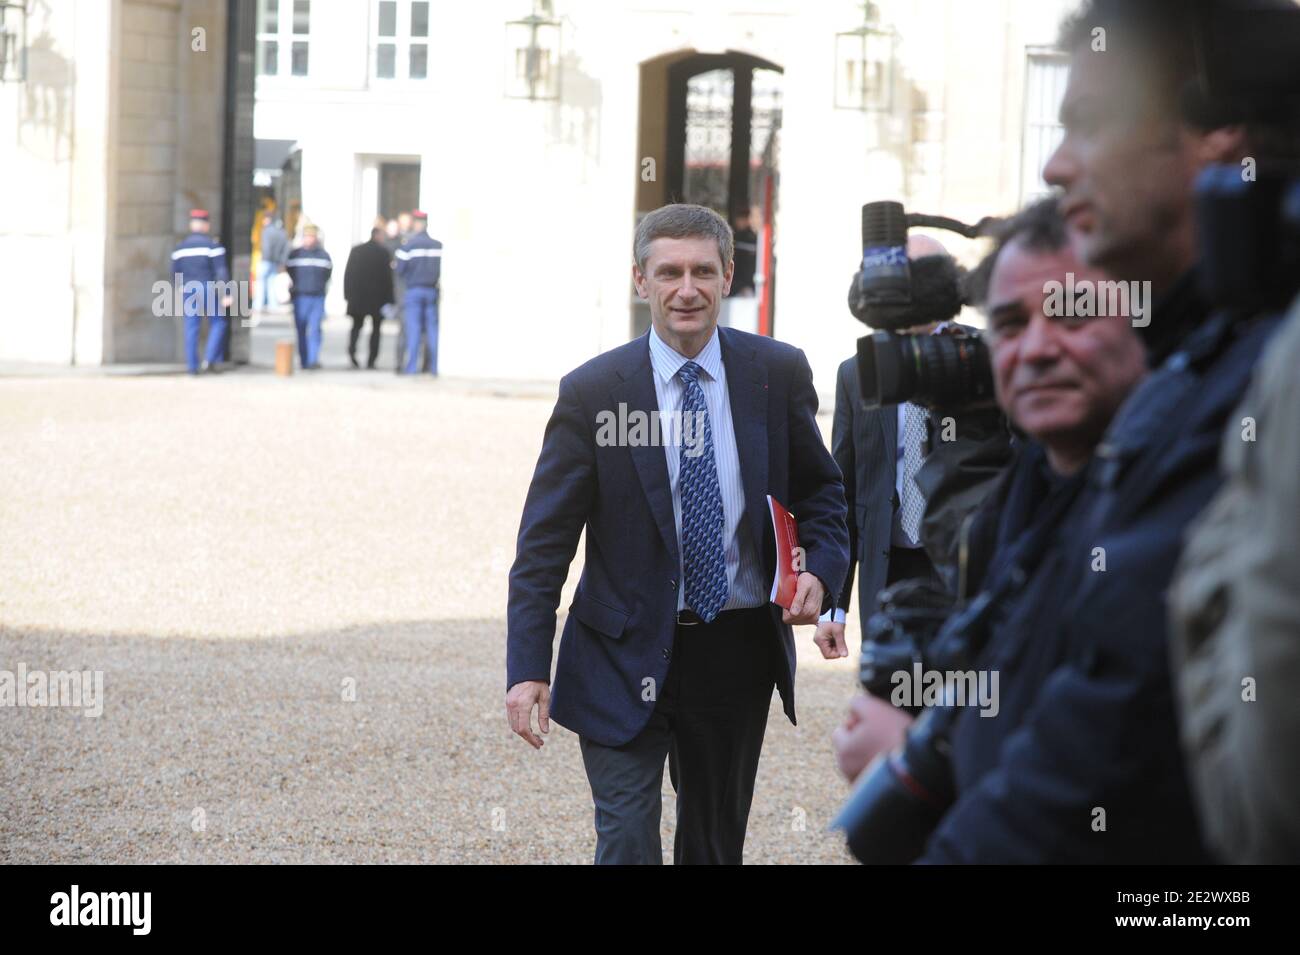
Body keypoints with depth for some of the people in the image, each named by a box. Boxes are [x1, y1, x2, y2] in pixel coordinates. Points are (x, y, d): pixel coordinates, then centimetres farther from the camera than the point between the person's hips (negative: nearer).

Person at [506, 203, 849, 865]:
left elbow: (819, 489, 11)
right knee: (626, 842, -9)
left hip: (738, 654, 3)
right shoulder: (592, 392, -8)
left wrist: (820, 570, -10)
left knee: (716, 844, 16)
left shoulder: (779, 374, -2)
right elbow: (545, 541, -6)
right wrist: (527, 667, -14)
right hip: (626, 655, -2)